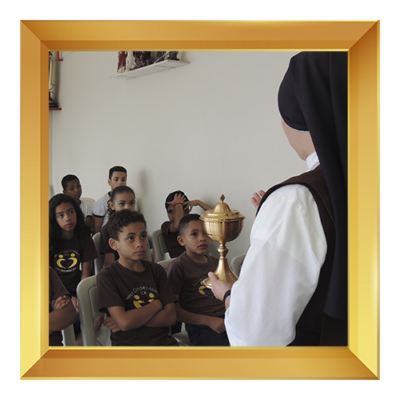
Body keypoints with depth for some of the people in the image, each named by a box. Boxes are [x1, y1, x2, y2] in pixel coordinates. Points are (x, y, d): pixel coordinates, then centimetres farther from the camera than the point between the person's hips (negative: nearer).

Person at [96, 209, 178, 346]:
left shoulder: (156, 270, 11)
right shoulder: (106, 276, -3)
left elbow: (170, 317, 3)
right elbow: (125, 322, -14)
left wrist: (134, 319, -9)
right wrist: (156, 304, -1)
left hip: (164, 340, 3)